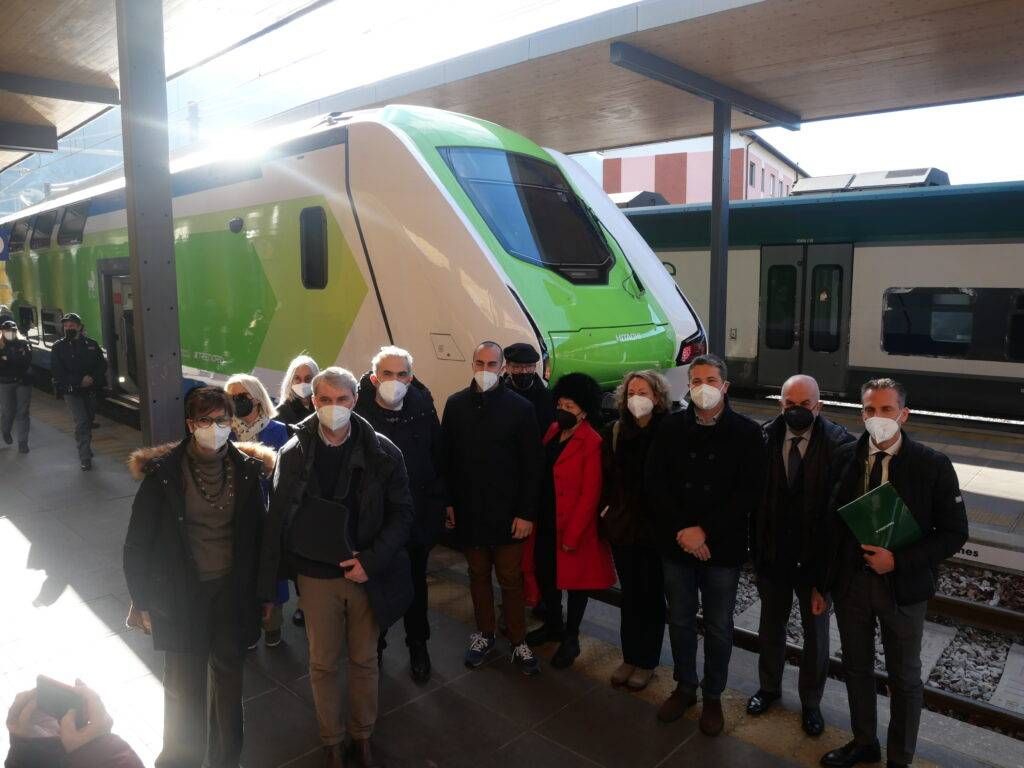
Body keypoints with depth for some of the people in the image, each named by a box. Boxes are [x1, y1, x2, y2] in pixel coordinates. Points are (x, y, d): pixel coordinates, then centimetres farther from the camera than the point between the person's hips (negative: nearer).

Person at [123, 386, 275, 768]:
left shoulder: (246, 469, -6)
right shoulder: (163, 472, -12)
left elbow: (257, 535, 1)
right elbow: (139, 541, -4)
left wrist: (262, 591, 4)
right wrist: (142, 600, -2)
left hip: (232, 590, 2)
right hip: (181, 593, -2)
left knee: (228, 677, 17)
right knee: (184, 684, 12)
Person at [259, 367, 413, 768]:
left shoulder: (382, 452, -9)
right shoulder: (293, 454, -6)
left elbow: (401, 512, -6)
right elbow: (277, 520, -2)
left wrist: (372, 560, -17)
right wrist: (270, 584, -2)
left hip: (368, 574, 0)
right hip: (317, 576, 1)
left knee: (364, 661, 16)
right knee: (323, 664, 14)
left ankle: (362, 735, 38)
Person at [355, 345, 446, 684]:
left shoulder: (423, 410, -7)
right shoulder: (359, 411, -15)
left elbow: (438, 459, 3)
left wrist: (438, 503, 4)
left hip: (417, 516, 2)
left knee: (416, 582, 19)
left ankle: (418, 646, 39)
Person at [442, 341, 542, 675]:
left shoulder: (520, 407, -8)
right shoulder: (456, 404, 1)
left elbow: (532, 465, -8)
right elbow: (446, 458, 5)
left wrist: (527, 512, -10)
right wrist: (448, 502, 2)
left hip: (507, 512, -2)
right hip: (468, 510, 3)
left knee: (511, 579, 7)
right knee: (478, 575, 17)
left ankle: (518, 642, 24)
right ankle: (484, 633, 34)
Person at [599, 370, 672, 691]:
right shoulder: (615, 432, 0)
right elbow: (606, 478, 4)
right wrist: (604, 515, 1)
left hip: (656, 528, -3)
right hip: (622, 526, 3)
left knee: (652, 595, 12)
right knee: (630, 593, 16)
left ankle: (646, 662, 28)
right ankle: (629, 657, 32)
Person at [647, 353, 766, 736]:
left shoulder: (747, 432, -6)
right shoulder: (671, 427, -1)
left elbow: (749, 493, -10)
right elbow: (656, 481, -3)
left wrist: (705, 531, -16)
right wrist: (681, 530, -13)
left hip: (723, 547, -2)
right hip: (676, 544, 2)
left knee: (718, 627, 12)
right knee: (680, 620, 16)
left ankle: (713, 696, 32)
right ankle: (684, 687, 36)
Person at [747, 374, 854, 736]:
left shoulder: (839, 442, -16)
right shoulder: (764, 438, -10)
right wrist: (756, 545, -7)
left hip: (816, 555, -1)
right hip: (772, 552, 2)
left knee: (816, 631, 18)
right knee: (771, 624, 21)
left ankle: (811, 701, 39)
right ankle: (769, 686, 43)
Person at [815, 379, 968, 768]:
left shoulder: (933, 465, -11)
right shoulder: (844, 458, -4)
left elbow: (954, 533, -8)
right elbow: (828, 524, 0)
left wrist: (898, 560, -19)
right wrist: (821, 583, 2)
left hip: (902, 587, -2)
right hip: (849, 582, 2)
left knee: (905, 677, 16)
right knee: (856, 667, 19)